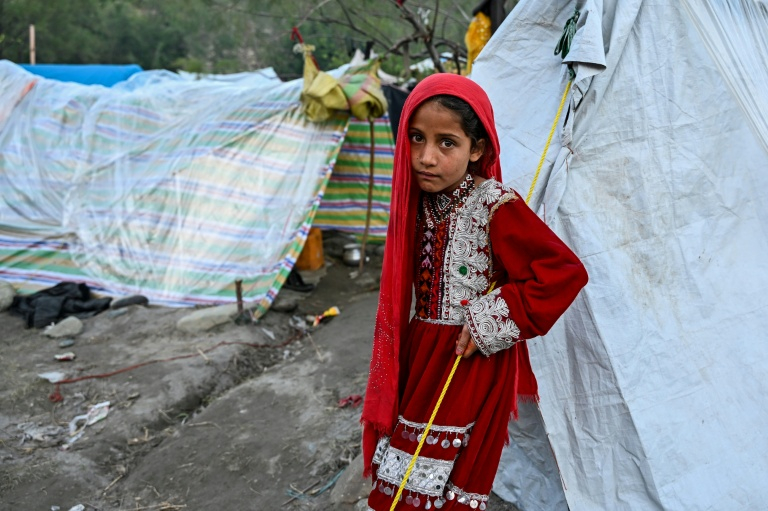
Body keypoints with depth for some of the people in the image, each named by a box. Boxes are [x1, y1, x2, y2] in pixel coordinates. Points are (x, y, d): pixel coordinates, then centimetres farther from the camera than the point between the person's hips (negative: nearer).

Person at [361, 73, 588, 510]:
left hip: (471, 362, -7)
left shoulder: (496, 206, -19)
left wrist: (495, 322, -21)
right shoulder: (422, 200, 2)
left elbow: (567, 271, -21)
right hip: (420, 354, 7)